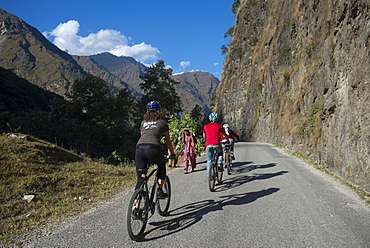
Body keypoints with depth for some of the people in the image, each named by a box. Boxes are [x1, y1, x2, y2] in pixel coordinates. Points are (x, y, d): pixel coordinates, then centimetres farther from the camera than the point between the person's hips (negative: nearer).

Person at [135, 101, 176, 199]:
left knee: (140, 179, 11)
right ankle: (159, 191, 22)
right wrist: (172, 154, 39)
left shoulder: (143, 122, 28)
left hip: (139, 148, 3)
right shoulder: (162, 122, 18)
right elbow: (168, 141, 25)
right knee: (162, 166, 29)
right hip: (153, 148, -3)